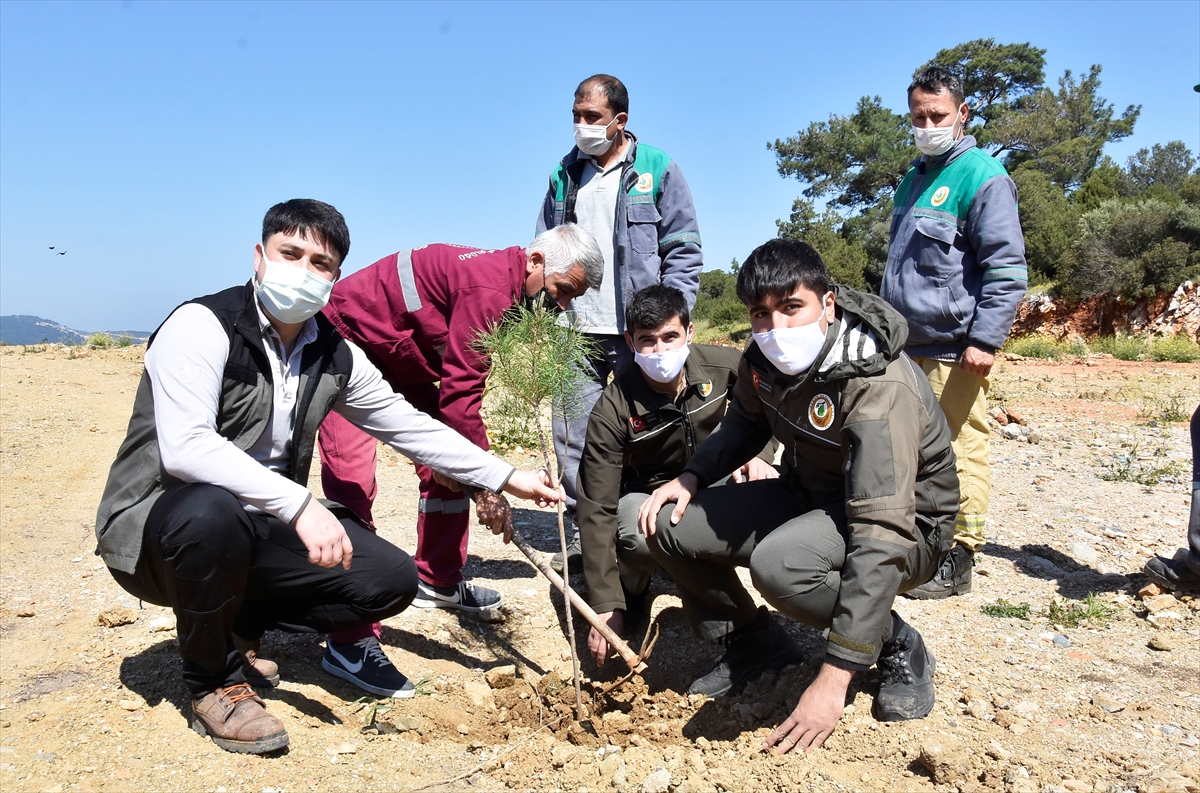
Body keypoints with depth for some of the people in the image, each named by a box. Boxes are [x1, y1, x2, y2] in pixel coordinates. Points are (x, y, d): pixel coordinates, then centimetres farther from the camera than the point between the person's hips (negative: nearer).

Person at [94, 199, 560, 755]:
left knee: (392, 579, -7)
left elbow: (409, 426, 8)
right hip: (153, 525, -5)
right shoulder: (203, 326, -18)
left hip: (257, 528, 6)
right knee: (211, 511, -40)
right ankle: (214, 682, -11)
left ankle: (235, 621, 13)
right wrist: (300, 504, -41)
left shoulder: (333, 356, 1)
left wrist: (505, 477, 3)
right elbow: (184, 447, -33)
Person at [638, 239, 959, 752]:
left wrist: (833, 680, -38)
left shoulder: (878, 387, -32)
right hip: (808, 498, 7)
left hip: (909, 526, -7)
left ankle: (899, 648, -7)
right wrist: (690, 477, -6)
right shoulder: (764, 358, -9)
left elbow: (882, 537, -37)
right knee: (668, 525, -8)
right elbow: (745, 425, 14)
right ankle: (756, 644, 15)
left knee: (777, 563, -37)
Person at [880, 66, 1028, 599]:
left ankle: (958, 560, 6)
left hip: (953, 351, -8)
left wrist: (986, 340, -19)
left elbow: (1007, 269, -12)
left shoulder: (982, 177, -6)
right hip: (906, 345, 8)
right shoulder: (913, 179, 19)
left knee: (960, 453, -4)